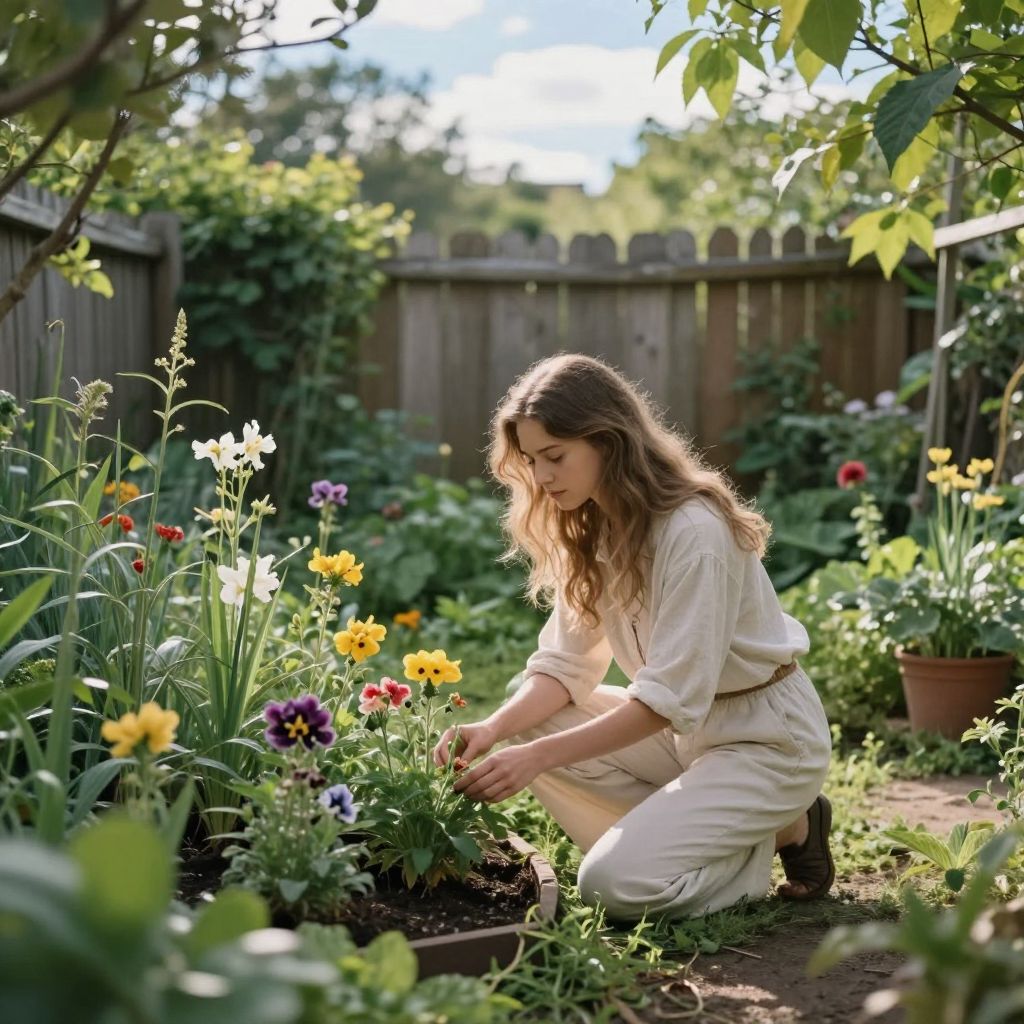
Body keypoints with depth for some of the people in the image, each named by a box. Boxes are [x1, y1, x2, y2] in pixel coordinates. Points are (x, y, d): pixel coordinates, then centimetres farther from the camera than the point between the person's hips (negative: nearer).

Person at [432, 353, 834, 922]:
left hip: (766, 737, -8)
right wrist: (494, 728, -20)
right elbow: (566, 664, -1)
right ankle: (668, 839, 0)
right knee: (526, 723, -9)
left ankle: (786, 829, 3)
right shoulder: (585, 529, 1)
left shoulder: (695, 532, -26)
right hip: (684, 725, 8)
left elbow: (669, 698, -28)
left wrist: (539, 756, -32)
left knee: (616, 884, -20)